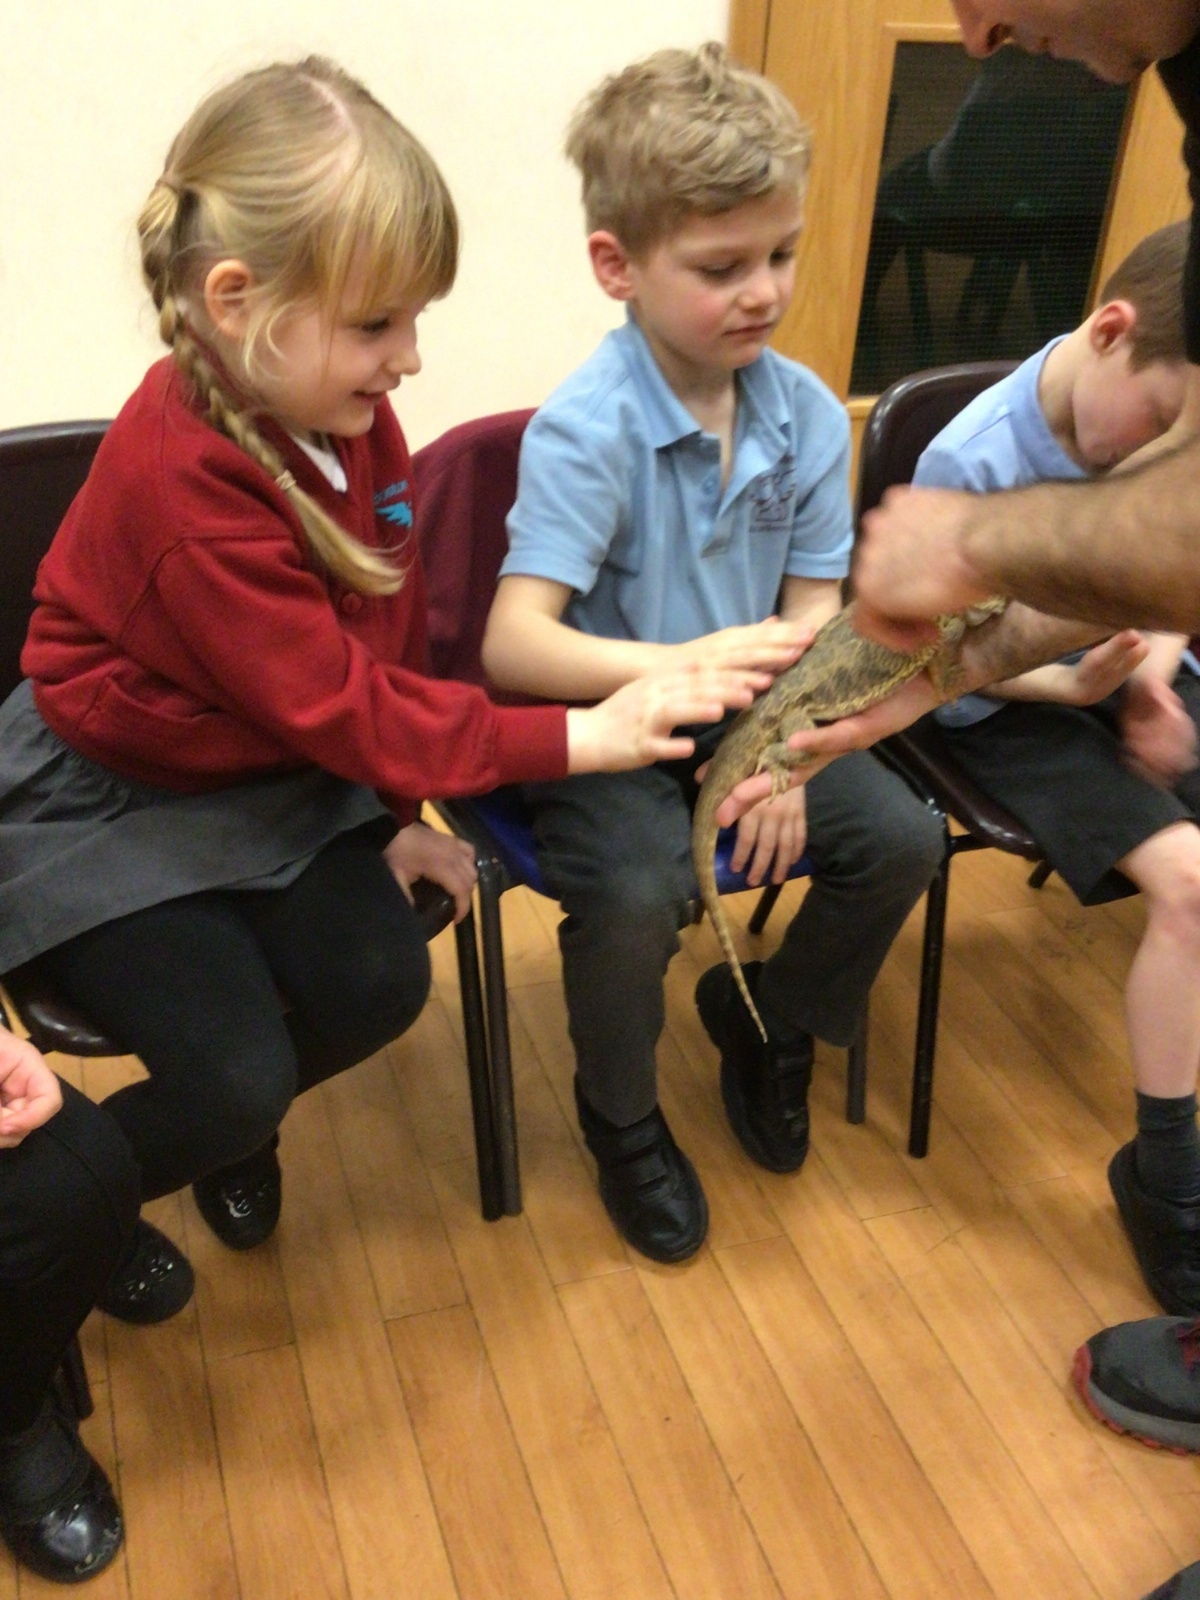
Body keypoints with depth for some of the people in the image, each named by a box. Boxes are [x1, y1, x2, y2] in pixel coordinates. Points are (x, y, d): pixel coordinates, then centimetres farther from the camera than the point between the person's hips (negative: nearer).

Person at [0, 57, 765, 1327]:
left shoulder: (337, 404, -7)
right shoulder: (183, 486, -31)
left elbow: (387, 633, 1)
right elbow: (338, 702, -30)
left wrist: (397, 814, 1)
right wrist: (576, 738, -30)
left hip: (277, 778, 7)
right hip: (107, 803, -6)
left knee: (379, 983, -10)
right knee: (237, 1074, -15)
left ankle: (232, 1126, 23)